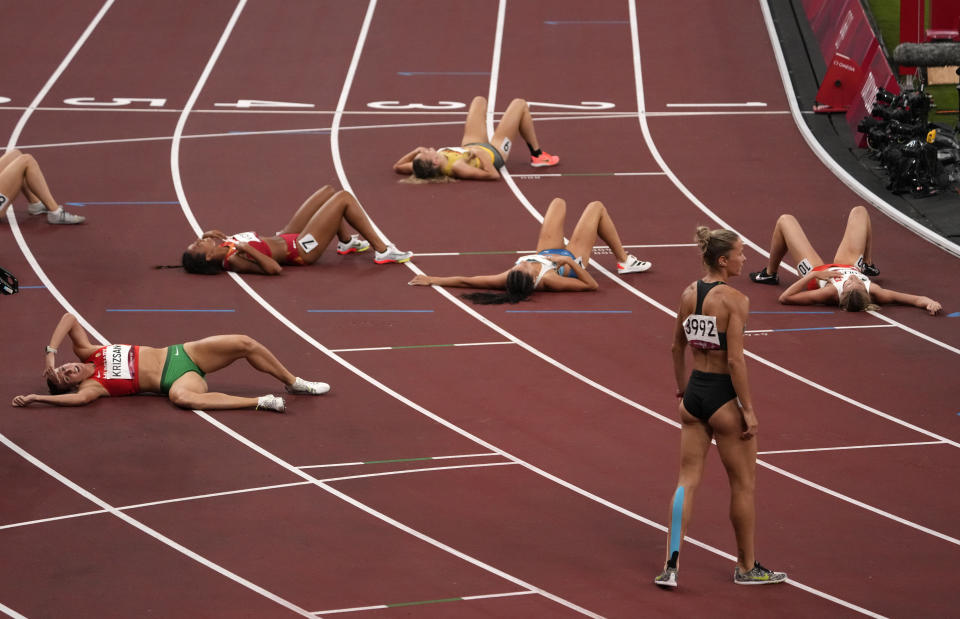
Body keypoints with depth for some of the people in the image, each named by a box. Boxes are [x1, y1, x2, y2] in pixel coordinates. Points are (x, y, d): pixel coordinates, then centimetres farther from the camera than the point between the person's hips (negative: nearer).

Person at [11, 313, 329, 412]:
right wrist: (35, 398, -34)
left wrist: (49, 351, -7)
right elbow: (79, 398, -33)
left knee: (244, 344, -8)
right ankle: (260, 402, -37)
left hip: (182, 353, 6)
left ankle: (294, 382, 13)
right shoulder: (91, 385, -10)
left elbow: (69, 318, 0)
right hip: (176, 379, -6)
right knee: (180, 396, -43)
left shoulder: (88, 354, 7)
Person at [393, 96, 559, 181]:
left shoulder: (426, 167, -34)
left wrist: (416, 151, -30)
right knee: (520, 104, 7)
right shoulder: (457, 167, -49)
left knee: (479, 101, 28)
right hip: (494, 152, -6)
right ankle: (537, 155, 27)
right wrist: (480, 154, -43)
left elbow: (397, 167, -17)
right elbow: (493, 175, -44)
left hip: (470, 146, 6)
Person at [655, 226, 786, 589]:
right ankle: (747, 568, 20)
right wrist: (748, 409, -15)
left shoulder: (688, 294, 4)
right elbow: (735, 360, -20)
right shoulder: (734, 300, -17)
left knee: (688, 480, 10)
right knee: (743, 484, 9)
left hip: (694, 395, 6)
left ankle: (671, 565, 2)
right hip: (723, 396, -6)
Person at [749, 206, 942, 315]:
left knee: (785, 220, 11)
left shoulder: (831, 293, -48)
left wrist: (813, 275, -51)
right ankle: (868, 265, 39)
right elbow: (916, 299, -46)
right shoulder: (873, 292, -44)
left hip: (817, 270, -2)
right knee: (859, 211, 16)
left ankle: (769, 274, 34)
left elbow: (785, 298, -45)